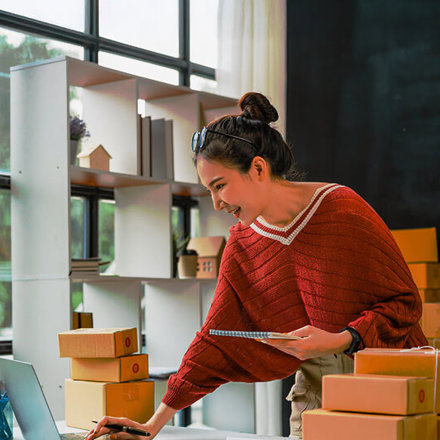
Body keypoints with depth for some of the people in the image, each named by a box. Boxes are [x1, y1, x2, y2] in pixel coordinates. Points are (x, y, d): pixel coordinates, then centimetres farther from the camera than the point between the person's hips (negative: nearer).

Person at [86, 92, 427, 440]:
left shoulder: (343, 210, -13)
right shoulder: (242, 244, 3)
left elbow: (406, 302, -8)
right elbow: (216, 338, 4)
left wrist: (341, 341, -24)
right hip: (314, 395, 4)